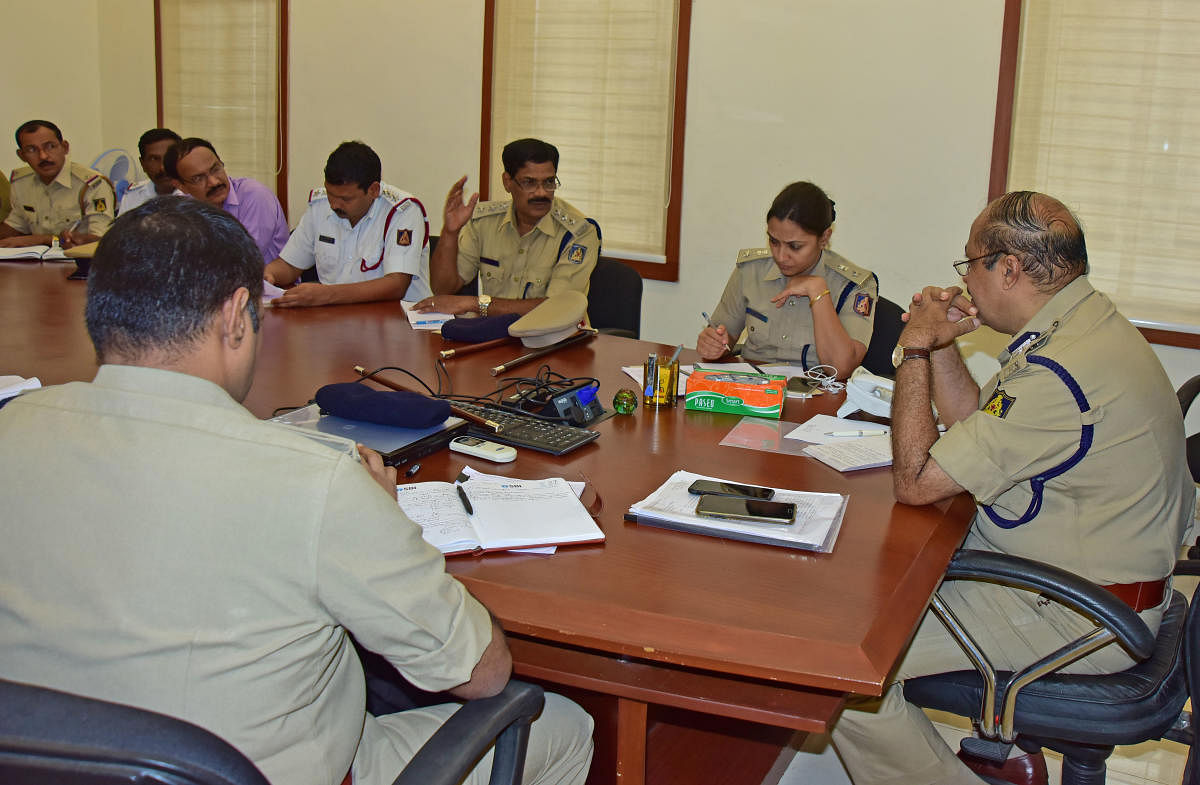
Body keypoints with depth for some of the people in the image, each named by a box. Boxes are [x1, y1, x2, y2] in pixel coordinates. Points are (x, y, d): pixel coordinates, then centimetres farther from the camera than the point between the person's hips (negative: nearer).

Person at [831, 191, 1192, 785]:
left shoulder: (1061, 370, -28)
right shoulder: (1082, 325, 6)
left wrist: (914, 350, -13)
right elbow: (976, 423, 18)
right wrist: (940, 343, 4)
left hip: (1076, 616, -11)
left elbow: (916, 481, -22)